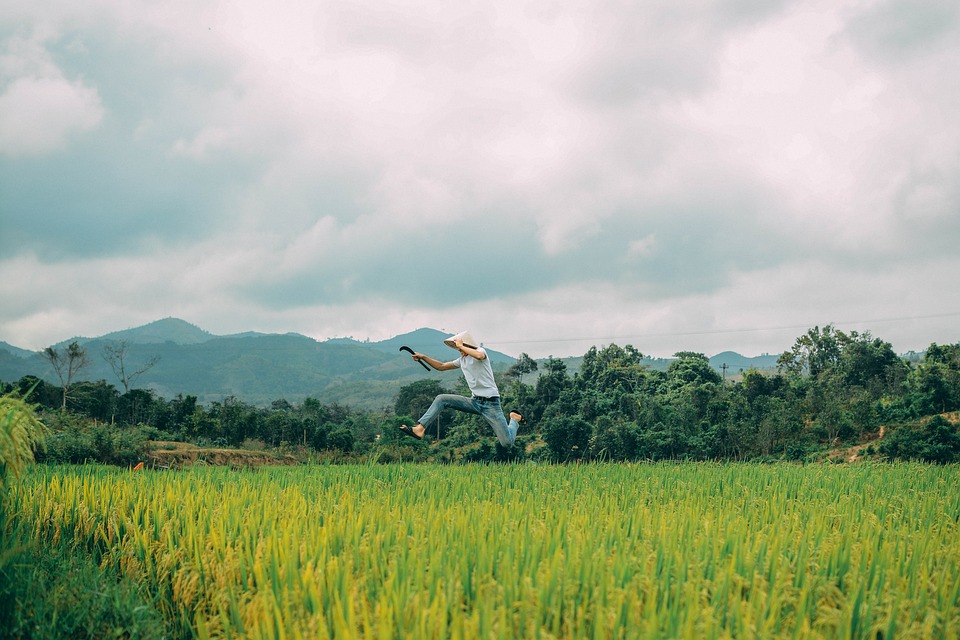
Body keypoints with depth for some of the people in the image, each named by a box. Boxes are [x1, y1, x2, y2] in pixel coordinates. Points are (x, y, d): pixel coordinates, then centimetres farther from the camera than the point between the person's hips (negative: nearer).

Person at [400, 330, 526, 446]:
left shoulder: (480, 351, -6)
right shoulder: (462, 360, 14)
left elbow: (479, 356, -33)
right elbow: (441, 366, 22)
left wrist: (461, 346, -20)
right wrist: (423, 357, 10)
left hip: (490, 403, -7)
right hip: (475, 402, 7)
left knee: (507, 442, -10)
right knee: (441, 399, -8)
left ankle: (514, 419, 22)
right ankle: (419, 429, -16)